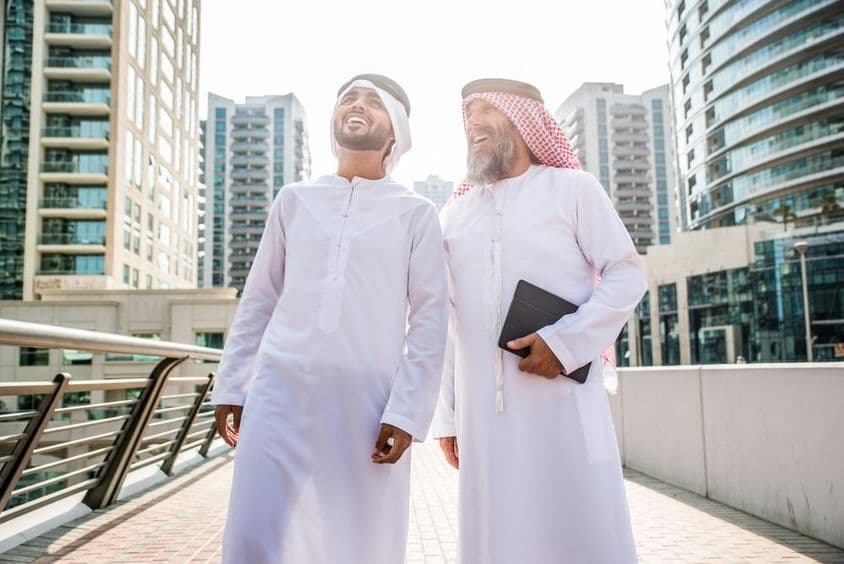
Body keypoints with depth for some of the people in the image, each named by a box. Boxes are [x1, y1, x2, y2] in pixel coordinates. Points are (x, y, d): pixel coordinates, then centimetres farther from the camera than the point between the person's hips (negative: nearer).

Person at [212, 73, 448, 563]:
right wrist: (231, 387, 10)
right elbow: (259, 300, 14)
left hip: (369, 401, -1)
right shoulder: (294, 199, 12)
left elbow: (430, 320, -1)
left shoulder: (416, 212, 4)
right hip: (280, 392, 2)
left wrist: (406, 413, -8)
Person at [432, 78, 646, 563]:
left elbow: (627, 274, -1)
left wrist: (565, 342, -16)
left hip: (563, 399, -3)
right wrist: (447, 413, 11)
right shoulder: (454, 214, 17)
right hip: (484, 411, 4)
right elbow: (448, 323, 15)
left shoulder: (573, 188, 6)